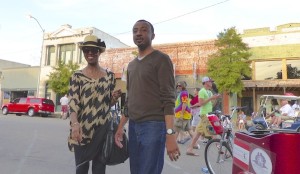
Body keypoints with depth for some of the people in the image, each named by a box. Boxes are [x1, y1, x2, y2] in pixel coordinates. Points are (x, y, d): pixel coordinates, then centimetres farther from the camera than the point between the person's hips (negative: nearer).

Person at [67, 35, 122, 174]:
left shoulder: (109, 75, 7)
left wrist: (115, 97, -11)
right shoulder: (77, 76, 1)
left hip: (103, 129, 1)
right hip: (82, 129, -1)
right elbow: (73, 102, -9)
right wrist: (75, 124, -25)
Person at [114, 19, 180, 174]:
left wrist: (170, 134, -20)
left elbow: (169, 100, -12)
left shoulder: (161, 59, -5)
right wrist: (121, 126, 17)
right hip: (133, 126, 7)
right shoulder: (131, 65, 17)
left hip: (154, 126, -7)